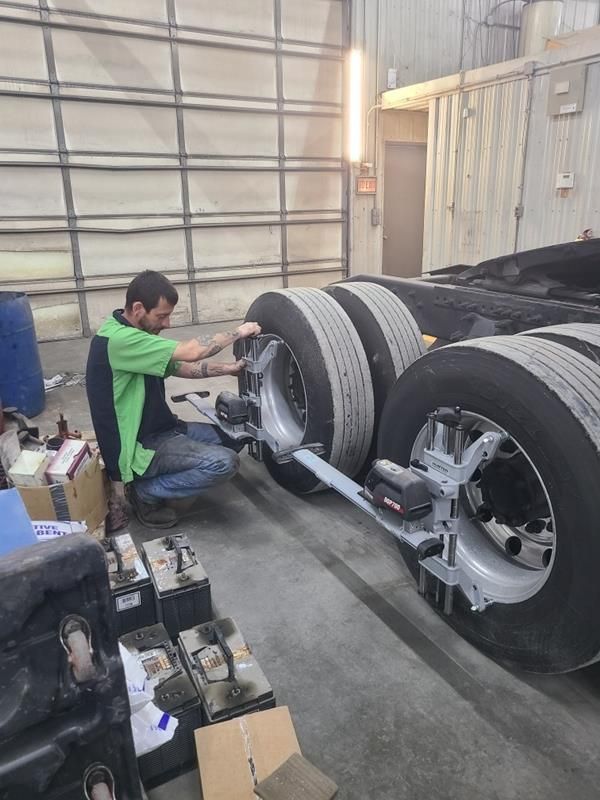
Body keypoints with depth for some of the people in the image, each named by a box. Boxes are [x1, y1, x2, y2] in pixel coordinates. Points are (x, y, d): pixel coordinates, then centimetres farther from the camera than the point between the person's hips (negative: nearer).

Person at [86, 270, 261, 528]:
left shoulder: (132, 333, 8)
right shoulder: (118, 338, -24)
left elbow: (181, 366, 14)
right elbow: (190, 352, -27)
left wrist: (229, 369, 2)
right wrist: (238, 332, -12)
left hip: (159, 428, 10)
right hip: (138, 446, -10)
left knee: (233, 437, 10)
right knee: (225, 462, -23)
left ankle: (149, 482, 12)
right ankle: (146, 492, -3)